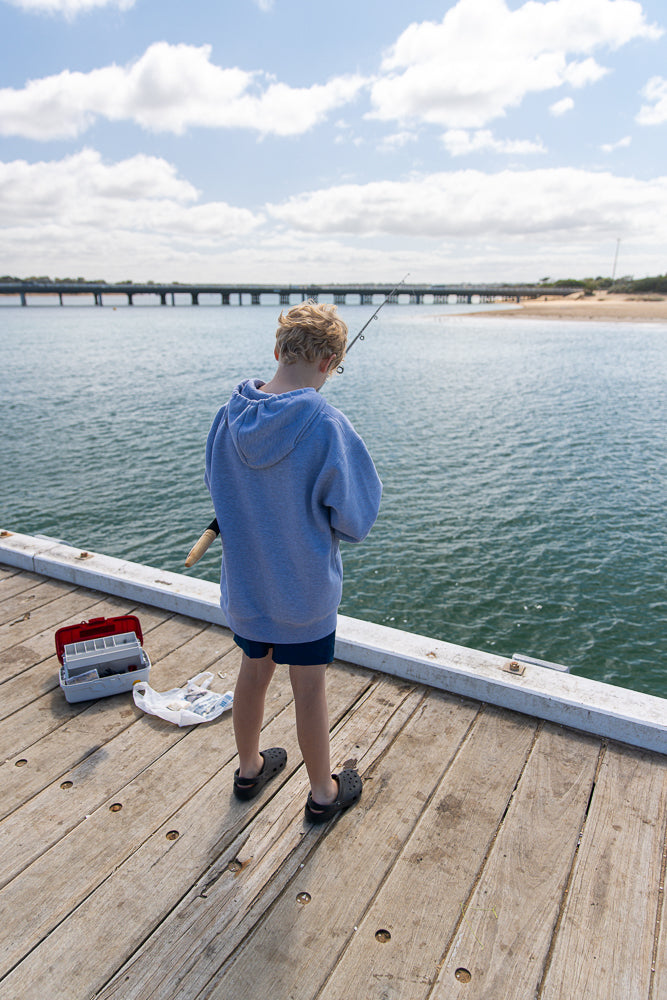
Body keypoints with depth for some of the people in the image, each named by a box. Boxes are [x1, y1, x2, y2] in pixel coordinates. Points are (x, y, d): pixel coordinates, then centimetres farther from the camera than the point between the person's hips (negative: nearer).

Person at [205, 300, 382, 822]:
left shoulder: (230, 417, -9)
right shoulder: (326, 425, -24)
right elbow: (356, 521, -16)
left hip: (244, 581, 5)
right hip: (306, 587, -5)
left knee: (254, 671, 24)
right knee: (310, 688, 13)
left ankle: (250, 767, 46)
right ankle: (323, 792, 36)